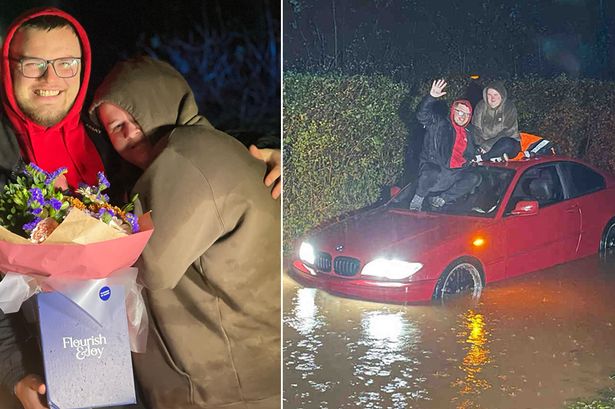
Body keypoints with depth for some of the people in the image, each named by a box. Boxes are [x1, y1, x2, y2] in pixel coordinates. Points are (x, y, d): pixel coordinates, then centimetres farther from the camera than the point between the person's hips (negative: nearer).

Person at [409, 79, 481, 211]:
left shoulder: (467, 133, 22)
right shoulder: (438, 123, 3)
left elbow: (469, 154, 38)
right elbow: (422, 115, -17)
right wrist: (431, 97, -30)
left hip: (454, 172, 6)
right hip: (432, 166, -6)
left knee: (473, 178, -16)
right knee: (433, 173, -39)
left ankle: (441, 199, -9)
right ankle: (418, 199, -11)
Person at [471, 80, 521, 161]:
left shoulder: (509, 107, -8)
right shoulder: (481, 106, 3)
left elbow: (507, 131, -17)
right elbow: (476, 128, -2)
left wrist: (488, 145, -25)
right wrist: (480, 145, -21)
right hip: (486, 143, 3)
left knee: (506, 144, -38)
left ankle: (479, 158, -32)